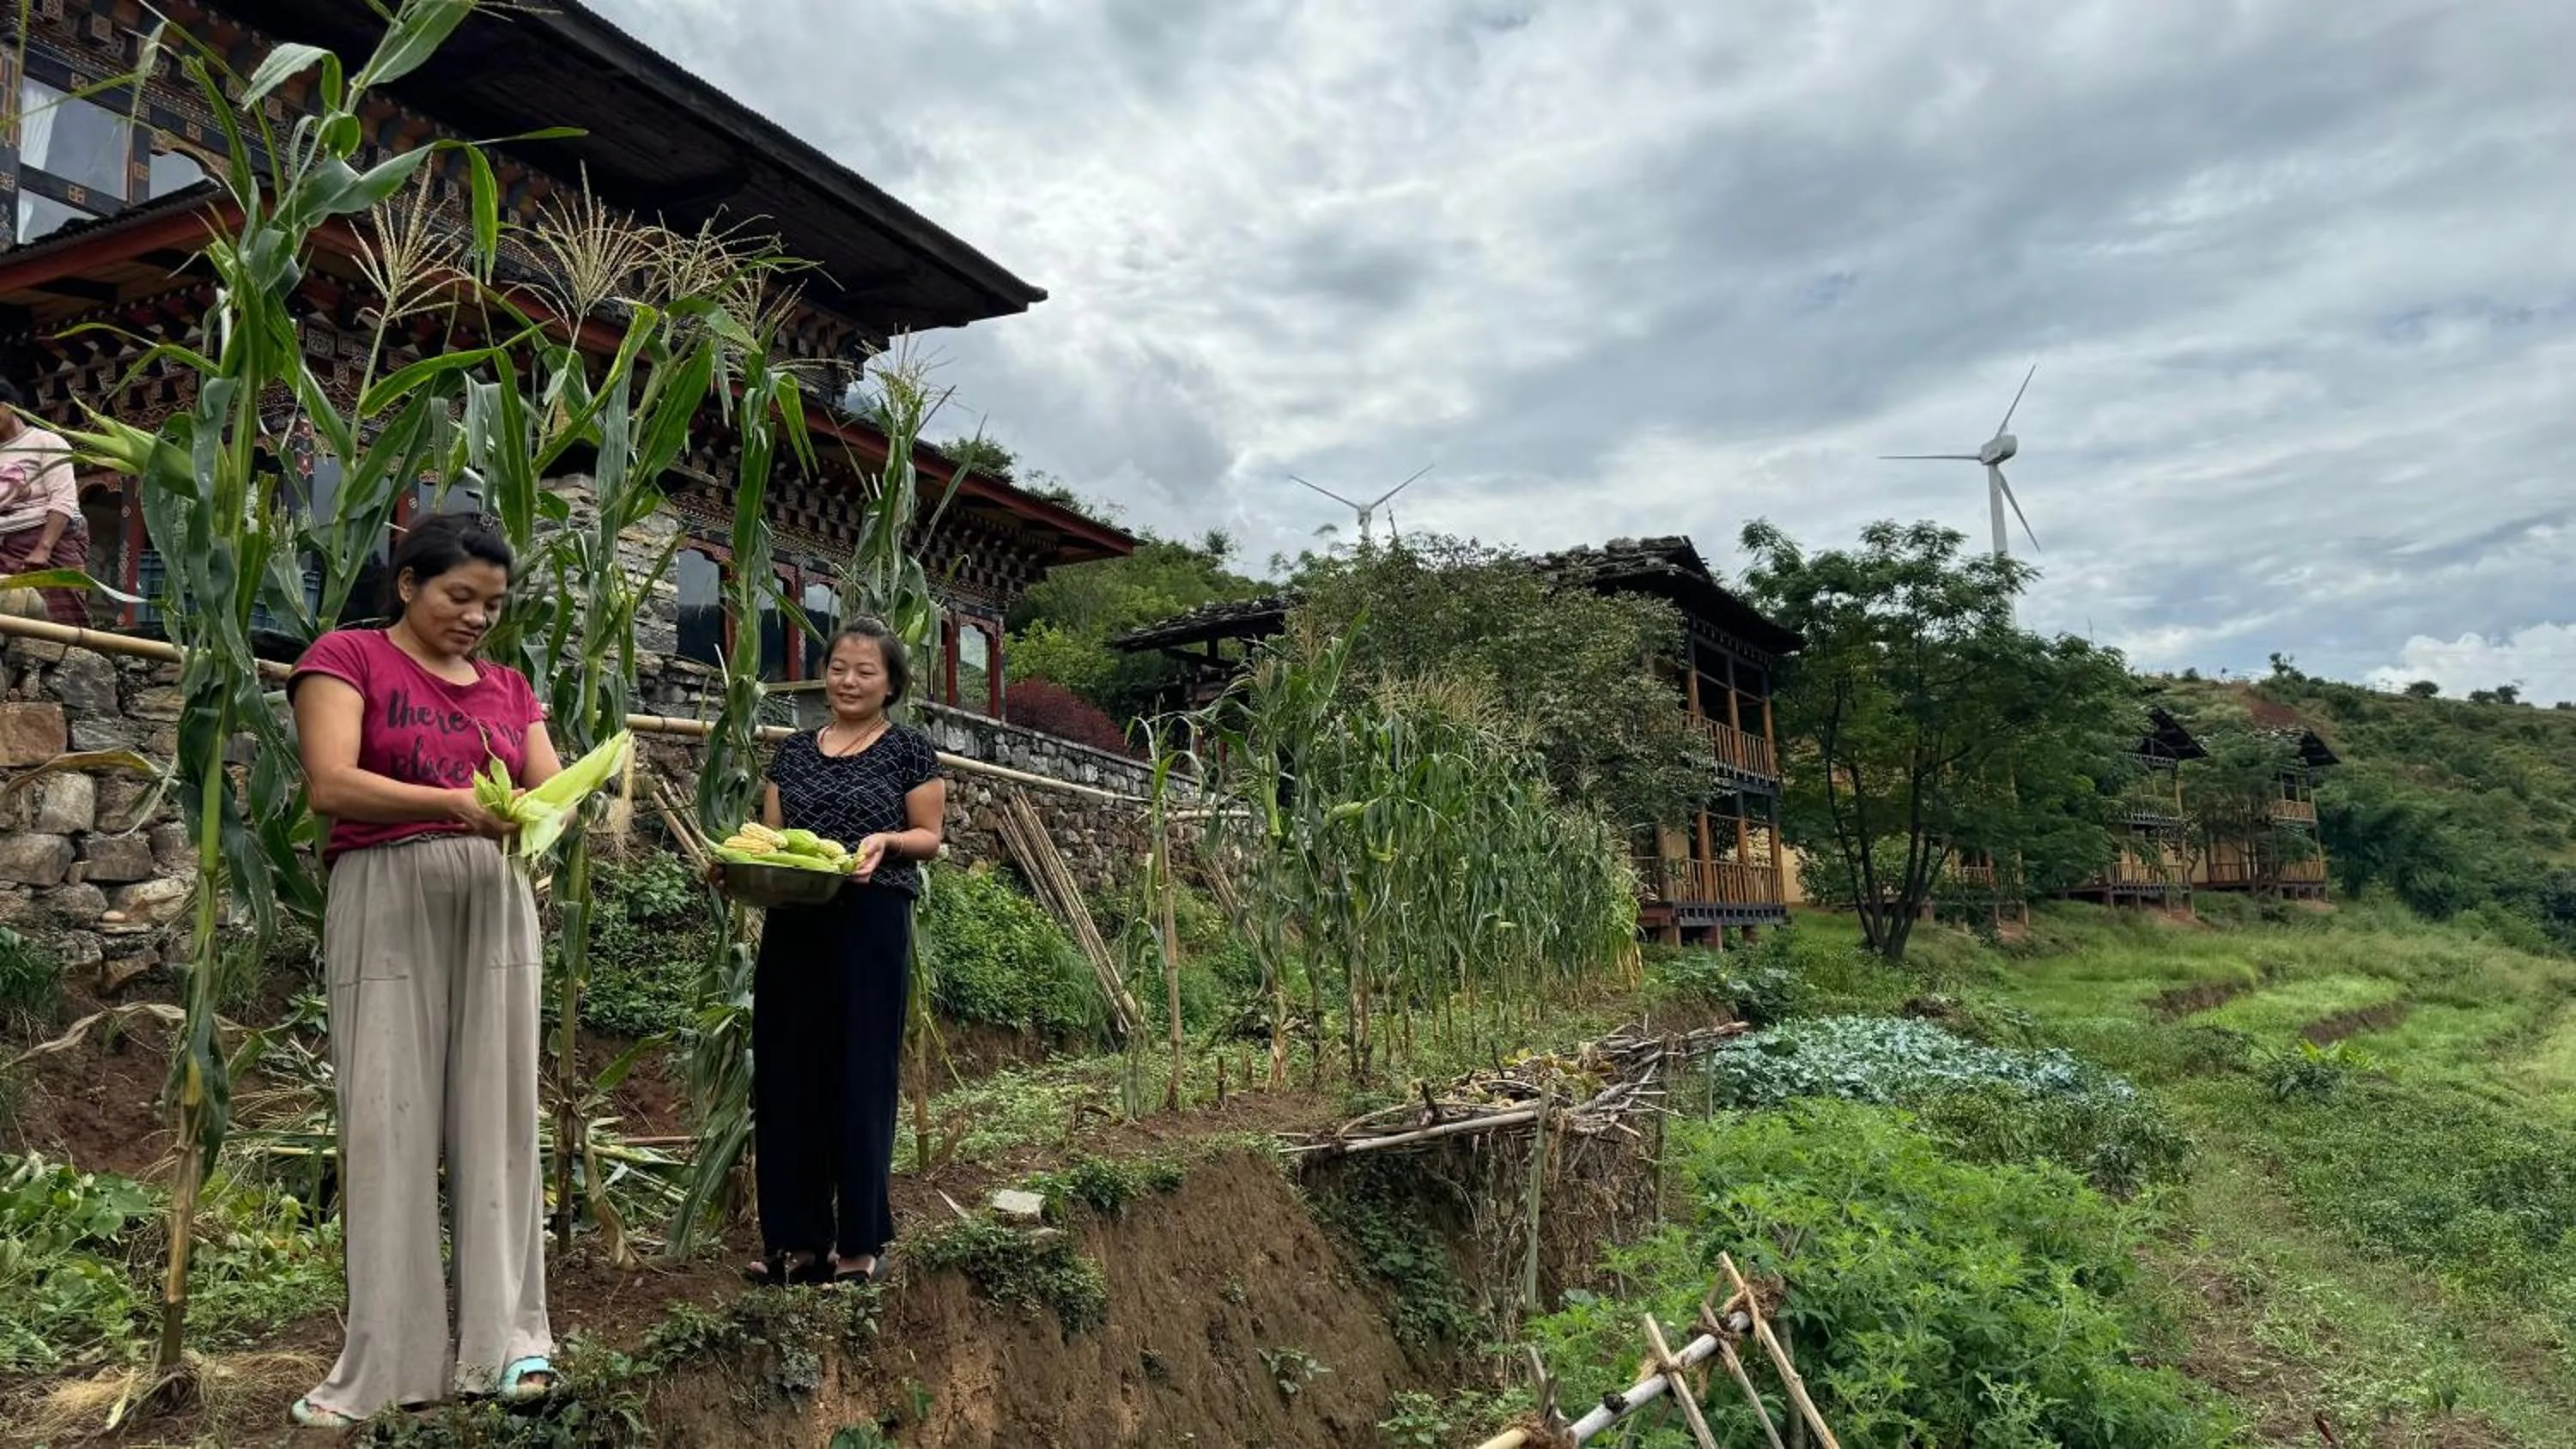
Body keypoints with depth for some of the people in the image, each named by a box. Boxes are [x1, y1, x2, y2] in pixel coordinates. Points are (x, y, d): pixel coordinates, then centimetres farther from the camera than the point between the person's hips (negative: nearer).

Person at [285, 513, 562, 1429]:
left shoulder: (508, 688, 18)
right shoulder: (345, 657, 4)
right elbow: (330, 785, -10)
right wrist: (454, 804, -24)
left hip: (495, 901, 4)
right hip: (388, 899, -4)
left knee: (496, 1111, 0)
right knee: (389, 1117, -4)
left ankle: (504, 1336, 2)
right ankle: (384, 1360, 2)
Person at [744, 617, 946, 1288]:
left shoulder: (909, 749, 2)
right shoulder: (793, 751, 14)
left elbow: (930, 837, 1)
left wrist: (886, 841, -18)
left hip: (871, 925, -4)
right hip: (793, 925, 5)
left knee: (860, 1078, 0)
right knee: (785, 1075, 6)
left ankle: (859, 1240, 12)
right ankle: (797, 1237, 18)